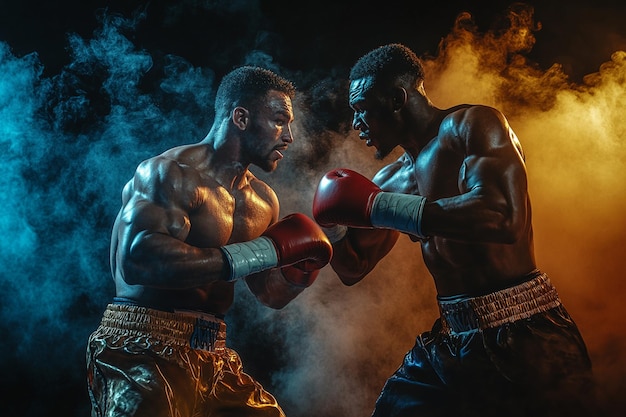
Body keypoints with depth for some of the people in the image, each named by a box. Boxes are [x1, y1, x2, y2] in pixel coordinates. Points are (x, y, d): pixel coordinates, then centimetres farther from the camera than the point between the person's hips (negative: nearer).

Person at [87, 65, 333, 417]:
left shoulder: (262, 201, 12)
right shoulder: (172, 173, -13)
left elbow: (273, 295, 21)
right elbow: (136, 260, -31)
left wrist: (308, 259, 1)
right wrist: (265, 250, -26)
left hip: (212, 360, 7)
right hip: (143, 354, -7)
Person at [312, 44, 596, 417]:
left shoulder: (473, 124, -10)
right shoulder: (393, 180, 10)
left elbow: (505, 216, -29)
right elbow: (355, 268, 20)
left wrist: (374, 206, -24)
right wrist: (334, 225, -3)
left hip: (524, 339, -6)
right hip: (450, 342, 7)